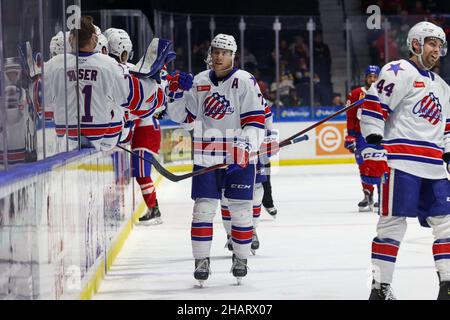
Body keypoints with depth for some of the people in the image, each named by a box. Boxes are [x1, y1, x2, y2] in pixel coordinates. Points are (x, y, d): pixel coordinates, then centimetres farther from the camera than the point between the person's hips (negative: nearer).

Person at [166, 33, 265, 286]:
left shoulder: (245, 81, -6)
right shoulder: (198, 82, 7)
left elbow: (255, 121, -11)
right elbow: (180, 115, 13)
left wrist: (244, 149, -23)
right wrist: (178, 92, -5)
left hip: (239, 158, -3)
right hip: (206, 158, 3)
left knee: (241, 209, 3)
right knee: (203, 208, -2)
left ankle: (241, 258, 18)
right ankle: (202, 260, 4)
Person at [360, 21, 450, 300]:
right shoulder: (398, 73, -4)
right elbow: (373, 106, -12)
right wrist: (373, 146, -19)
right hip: (401, 161, -8)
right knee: (394, 221, -9)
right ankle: (380, 288, -6)